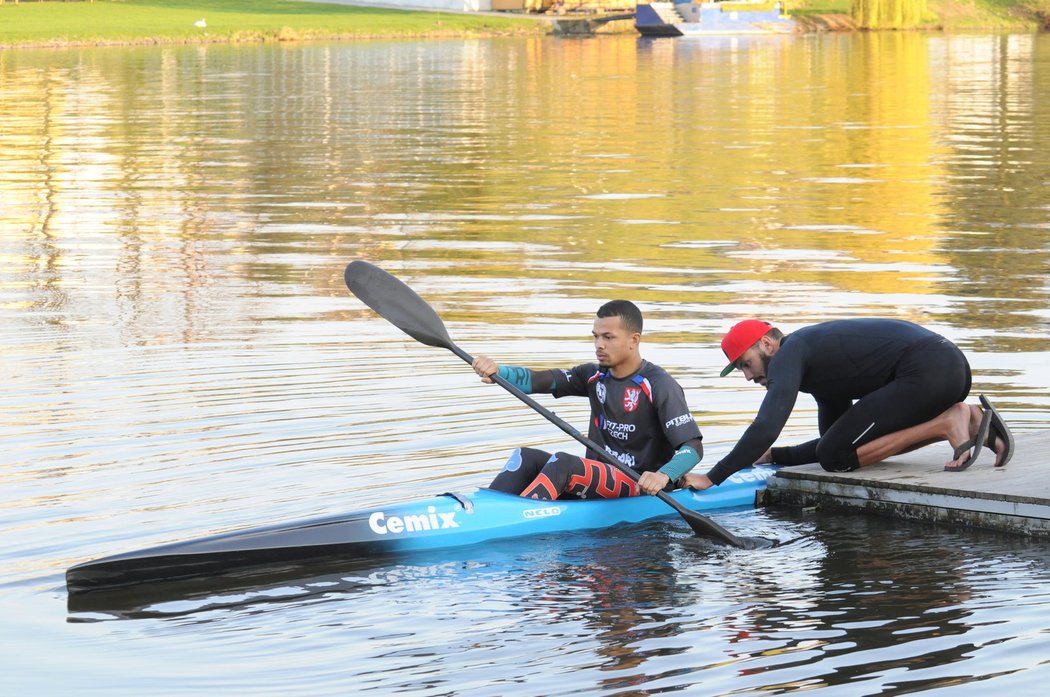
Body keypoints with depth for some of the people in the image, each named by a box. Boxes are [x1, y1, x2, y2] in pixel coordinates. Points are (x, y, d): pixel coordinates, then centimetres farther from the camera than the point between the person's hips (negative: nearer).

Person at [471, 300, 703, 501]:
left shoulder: (660, 386, -10)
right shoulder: (595, 376, 11)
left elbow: (693, 448, -18)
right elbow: (536, 381, 0)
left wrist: (663, 476, -38)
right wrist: (497, 372, -20)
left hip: (637, 485, -7)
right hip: (597, 480, 7)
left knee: (562, 463, -29)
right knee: (525, 458, -12)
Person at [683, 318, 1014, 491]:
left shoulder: (789, 354, -2)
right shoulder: (817, 369, 27)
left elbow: (765, 429, -16)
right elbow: (834, 441, 33)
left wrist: (712, 478, -13)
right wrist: (772, 456, 26)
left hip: (925, 372, -10)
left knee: (834, 456, -6)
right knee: (870, 443, 27)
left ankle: (947, 423, -10)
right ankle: (966, 418, 11)